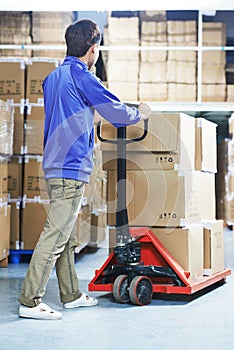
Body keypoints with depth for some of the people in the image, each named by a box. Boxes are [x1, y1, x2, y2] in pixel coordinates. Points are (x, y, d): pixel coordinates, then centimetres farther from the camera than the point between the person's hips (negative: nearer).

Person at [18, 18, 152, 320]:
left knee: (67, 237, 15)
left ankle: (71, 295, 24)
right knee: (55, 236, -8)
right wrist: (140, 113, 15)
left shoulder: (53, 77, 17)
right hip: (72, 168, -9)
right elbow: (116, 112, -6)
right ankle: (29, 301, -5)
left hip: (55, 166, 9)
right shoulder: (82, 77, -10)